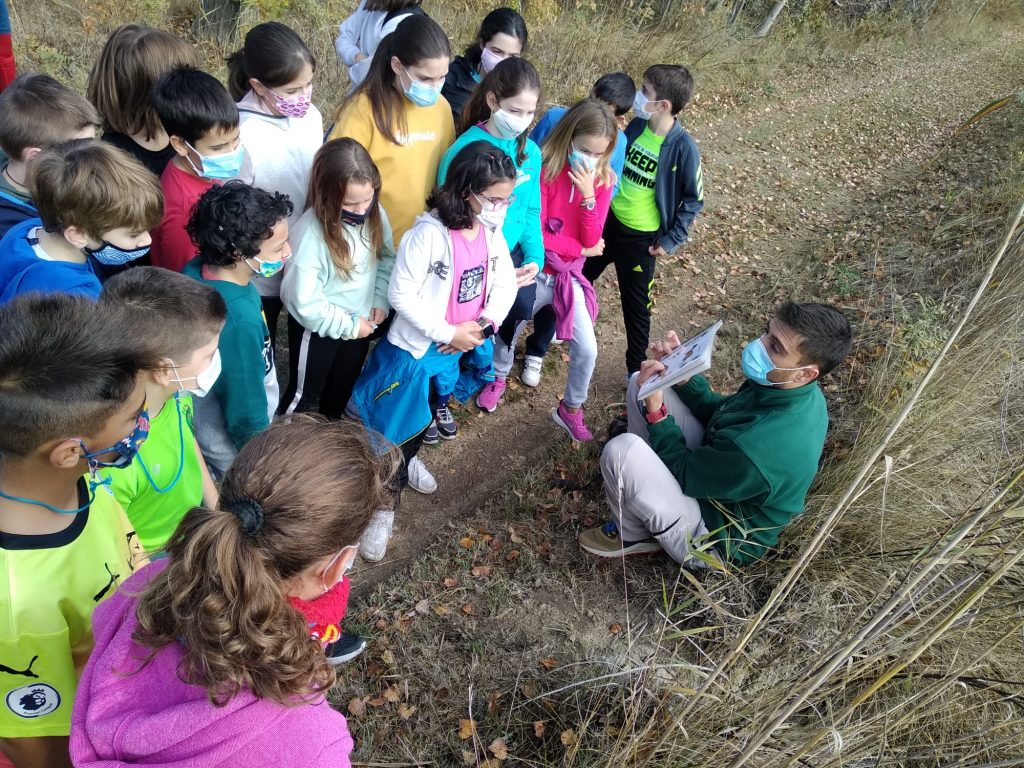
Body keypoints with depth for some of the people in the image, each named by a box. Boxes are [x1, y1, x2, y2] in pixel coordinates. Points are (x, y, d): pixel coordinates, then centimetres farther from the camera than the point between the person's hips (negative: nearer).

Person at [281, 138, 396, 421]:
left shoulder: (375, 215, -13)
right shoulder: (310, 234, -31)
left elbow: (387, 259, 3)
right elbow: (303, 302, -27)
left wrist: (381, 301, -10)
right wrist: (347, 326, -19)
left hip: (361, 323, 5)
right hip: (318, 328, -5)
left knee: (343, 388, 28)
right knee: (305, 395, 18)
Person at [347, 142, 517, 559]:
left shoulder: (492, 233, -5)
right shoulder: (430, 233, -26)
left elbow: (505, 285, 3)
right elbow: (401, 294, -24)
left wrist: (481, 326, -13)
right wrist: (447, 332, -21)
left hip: (454, 349, 6)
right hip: (414, 349, -6)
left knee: (426, 414, 28)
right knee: (398, 427, 6)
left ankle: (409, 460, 58)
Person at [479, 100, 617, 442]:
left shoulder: (602, 180, -5)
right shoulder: (544, 171, -17)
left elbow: (592, 240, -12)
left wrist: (588, 196, -25)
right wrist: (580, 249, -13)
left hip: (570, 276, 3)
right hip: (536, 272, -2)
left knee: (587, 349, -3)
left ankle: (570, 410, 20)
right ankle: (499, 378, 47)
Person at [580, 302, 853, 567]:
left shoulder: (757, 446, -40)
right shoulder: (796, 390, -12)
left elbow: (685, 475, -22)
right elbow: (721, 413, 5)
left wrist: (655, 411, -20)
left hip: (714, 538, -8)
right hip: (711, 476, 8)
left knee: (622, 451, -31)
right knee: (644, 383, -3)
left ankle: (632, 535, 4)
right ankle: (640, 497, 13)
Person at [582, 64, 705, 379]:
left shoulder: (683, 147, -21)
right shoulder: (636, 125, -5)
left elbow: (693, 200, -11)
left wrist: (672, 240, -12)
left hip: (641, 237, -6)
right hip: (607, 220, 6)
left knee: (636, 305, 6)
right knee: (580, 277, 22)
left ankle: (636, 367, 25)